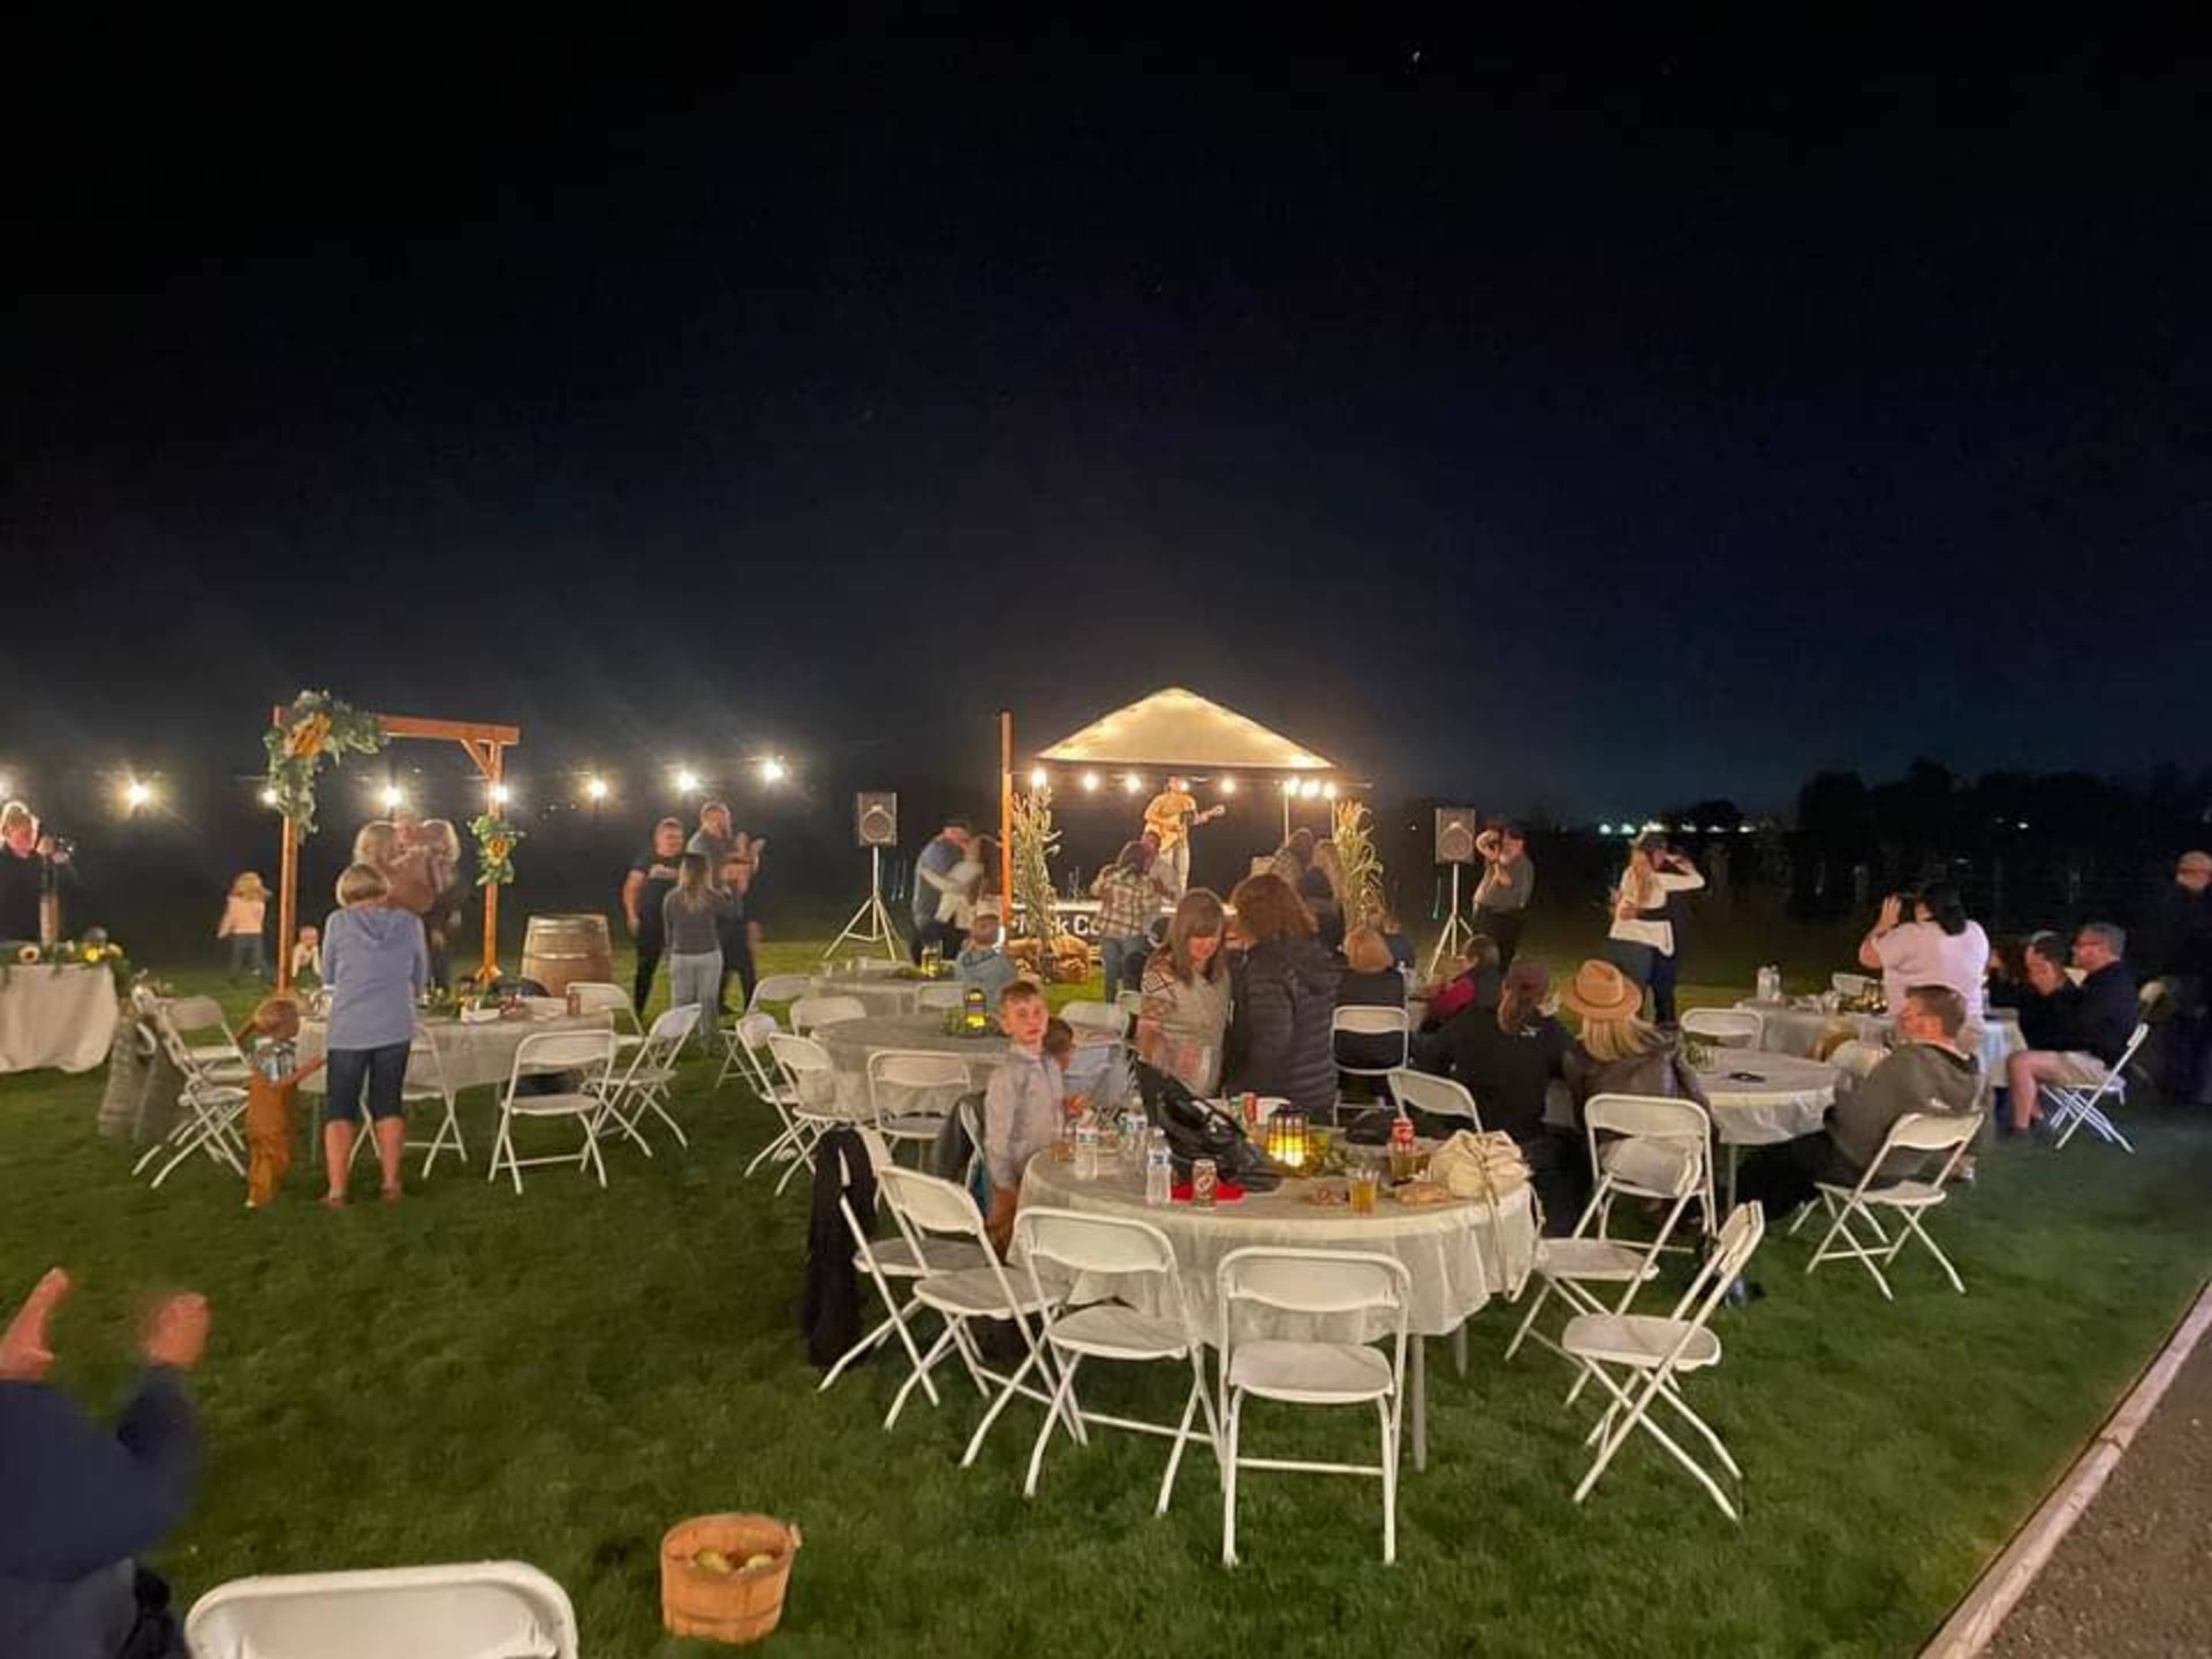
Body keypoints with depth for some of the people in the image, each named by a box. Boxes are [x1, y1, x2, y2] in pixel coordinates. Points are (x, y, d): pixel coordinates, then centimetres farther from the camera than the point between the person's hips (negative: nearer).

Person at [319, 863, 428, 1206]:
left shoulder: (339, 922, -1)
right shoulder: (410, 923, 3)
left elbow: (328, 976, 12)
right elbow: (421, 978, 12)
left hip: (348, 1029, -1)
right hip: (396, 1027, 1)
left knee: (340, 1108, 8)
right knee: (388, 1104, 14)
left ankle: (337, 1191, 4)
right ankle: (391, 1184, 15)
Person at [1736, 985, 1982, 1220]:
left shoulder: (1908, 1061, -32)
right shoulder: (1972, 1069, -6)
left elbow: (1859, 1117, -29)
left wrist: (1838, 1096, -8)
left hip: (1860, 1167, -9)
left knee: (1764, 1159, 11)